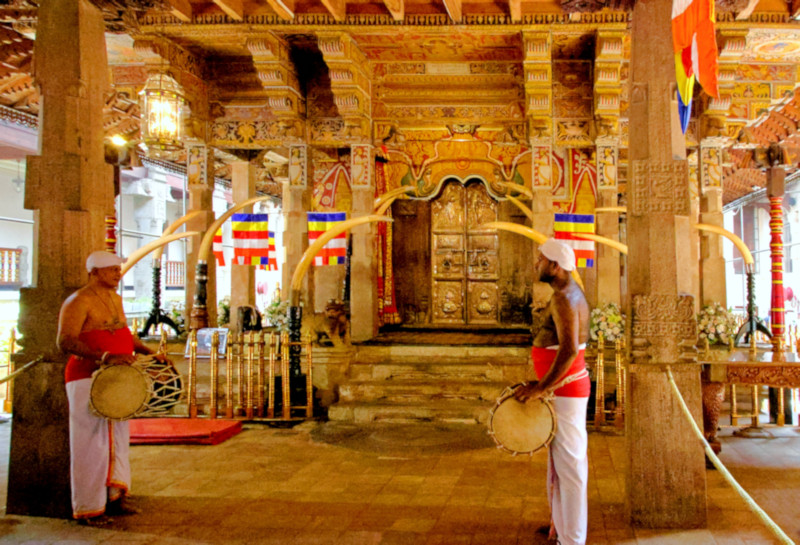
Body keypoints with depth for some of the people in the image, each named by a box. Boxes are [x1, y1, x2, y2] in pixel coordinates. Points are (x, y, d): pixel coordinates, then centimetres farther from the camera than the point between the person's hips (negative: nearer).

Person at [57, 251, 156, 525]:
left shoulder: (115, 299, 14)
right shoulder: (79, 301, -13)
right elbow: (66, 341, -23)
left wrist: (149, 352, 14)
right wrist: (106, 357, -32)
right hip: (87, 379, -8)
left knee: (118, 439, 14)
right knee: (91, 443, -2)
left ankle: (113, 496, 27)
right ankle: (87, 509, 9)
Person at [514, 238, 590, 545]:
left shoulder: (563, 298, -19)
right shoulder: (572, 294, 13)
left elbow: (568, 351, -29)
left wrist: (541, 388, -25)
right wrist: (543, 384, 17)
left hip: (565, 389, -11)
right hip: (568, 387, 11)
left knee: (568, 462, -3)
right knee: (560, 459, 19)